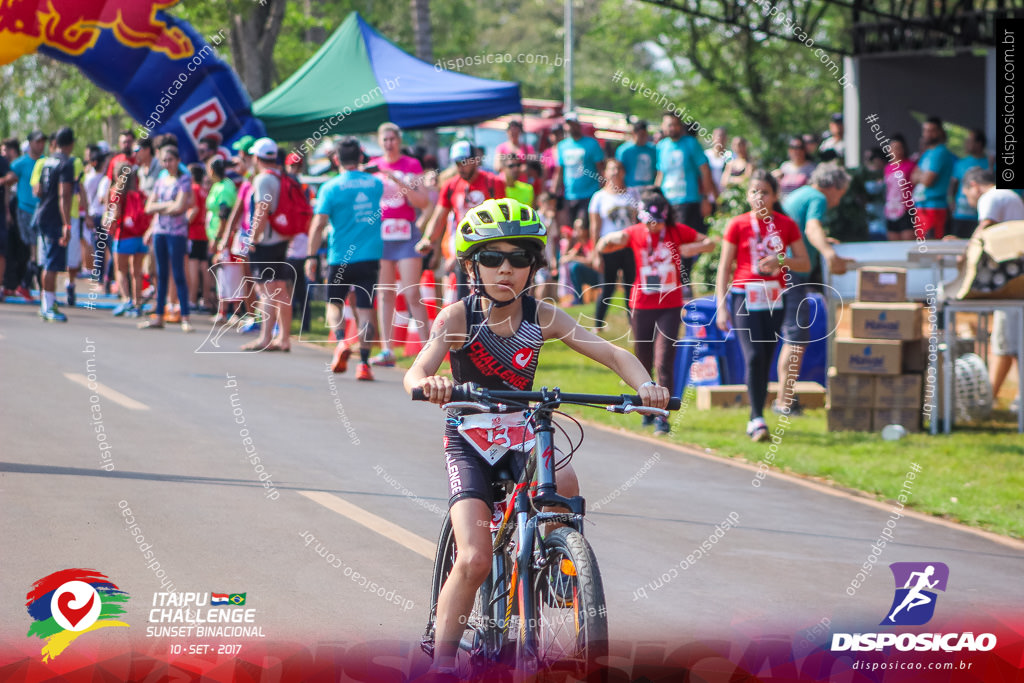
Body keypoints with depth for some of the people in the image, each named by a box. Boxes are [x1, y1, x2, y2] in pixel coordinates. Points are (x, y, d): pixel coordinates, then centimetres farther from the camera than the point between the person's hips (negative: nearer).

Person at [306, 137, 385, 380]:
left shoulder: (331, 187, -6)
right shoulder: (376, 184, 5)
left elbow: (319, 223, -9)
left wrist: (311, 257, -4)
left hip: (340, 257, -2)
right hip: (370, 256, 2)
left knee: (334, 303, 16)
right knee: (365, 309, 2)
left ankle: (341, 342, -8)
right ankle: (364, 363, -5)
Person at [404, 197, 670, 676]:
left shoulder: (542, 317, -9)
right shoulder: (458, 317, -15)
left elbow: (612, 354, -15)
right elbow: (415, 373, -29)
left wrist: (644, 385, -36)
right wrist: (429, 384, -54)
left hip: (521, 435, 3)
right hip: (467, 439, -3)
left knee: (564, 484, -31)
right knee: (474, 561, -17)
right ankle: (442, 660, -4)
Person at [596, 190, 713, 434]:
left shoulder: (678, 232, -1)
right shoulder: (635, 233, 0)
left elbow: (710, 243, 7)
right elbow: (602, 247, 2)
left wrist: (693, 248, -15)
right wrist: (611, 239, -21)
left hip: (670, 307, -1)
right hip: (642, 306, 1)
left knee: (664, 362, -12)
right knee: (643, 362, 10)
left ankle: (662, 416, -9)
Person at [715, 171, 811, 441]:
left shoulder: (786, 225, 4)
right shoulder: (737, 225, -1)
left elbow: (805, 263, 7)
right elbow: (724, 267, 0)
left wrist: (781, 260, -13)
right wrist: (721, 306, -6)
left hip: (774, 298, 3)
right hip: (744, 297, -3)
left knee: (766, 358, 6)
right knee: (754, 355, -16)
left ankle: (755, 420, 16)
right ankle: (757, 418, -15)